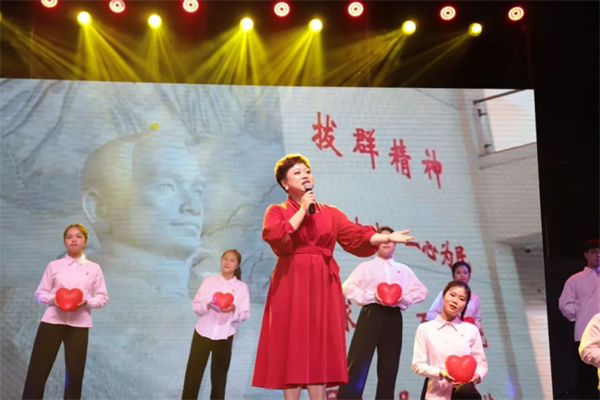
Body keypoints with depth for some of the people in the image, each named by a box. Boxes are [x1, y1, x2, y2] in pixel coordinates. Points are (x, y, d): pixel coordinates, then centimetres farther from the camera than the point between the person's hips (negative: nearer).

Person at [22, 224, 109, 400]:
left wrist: (86, 301, -12)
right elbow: (40, 293, 10)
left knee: (75, 373, 1)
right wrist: (53, 299, -12)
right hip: (52, 321, 0)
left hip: (79, 324, 0)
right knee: (37, 370, -4)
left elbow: (103, 297, 7)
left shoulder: (94, 268, 8)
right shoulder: (54, 265, 9)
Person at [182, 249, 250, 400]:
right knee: (193, 374, -3)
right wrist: (208, 305, -17)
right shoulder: (208, 282, 6)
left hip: (225, 337, 0)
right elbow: (195, 306, 2)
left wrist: (233, 310, -20)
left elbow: (245, 314, 0)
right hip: (203, 333, 0)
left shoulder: (242, 287, 4)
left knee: (219, 376, 5)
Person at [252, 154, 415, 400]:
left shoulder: (330, 213, 14)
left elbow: (356, 236, 3)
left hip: (322, 285, 3)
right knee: (292, 347, -4)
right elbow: (275, 237, -14)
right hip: (291, 285, -2)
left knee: (319, 348, 1)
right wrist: (302, 210, -9)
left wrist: (387, 238, -12)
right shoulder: (276, 211, 7)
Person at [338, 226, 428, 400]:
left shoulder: (404, 270, 20)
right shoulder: (366, 266, 10)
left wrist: (404, 298, -6)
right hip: (371, 314, -3)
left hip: (393, 317, 4)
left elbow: (421, 292, 14)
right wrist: (372, 296, -15)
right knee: (358, 363, -11)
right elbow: (347, 288, -2)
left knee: (389, 367, 5)